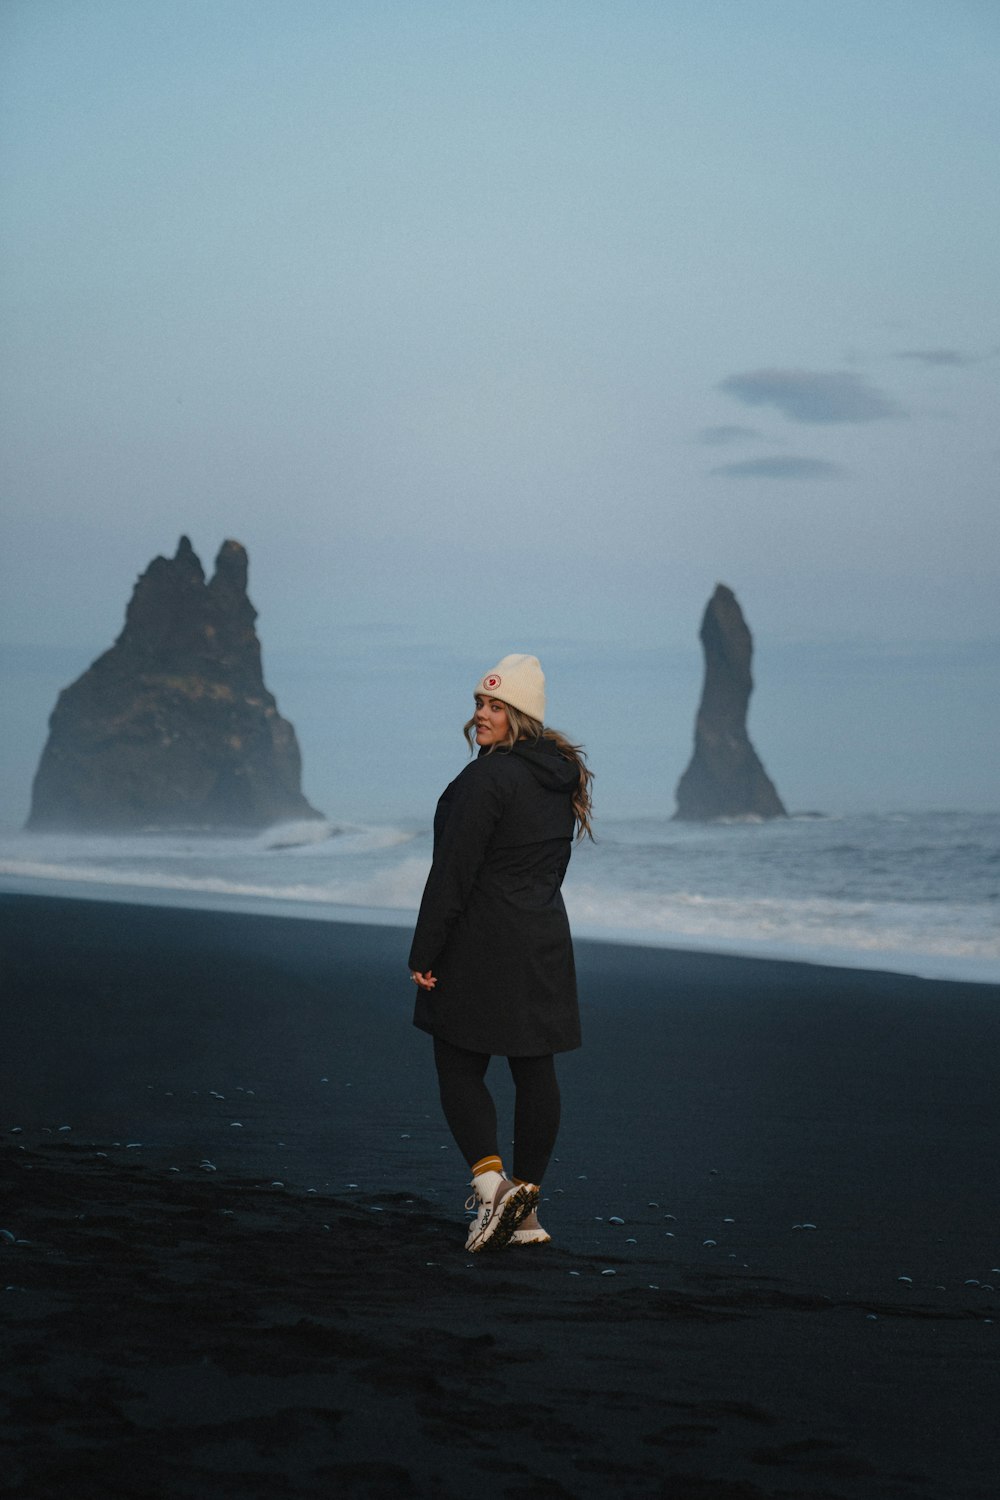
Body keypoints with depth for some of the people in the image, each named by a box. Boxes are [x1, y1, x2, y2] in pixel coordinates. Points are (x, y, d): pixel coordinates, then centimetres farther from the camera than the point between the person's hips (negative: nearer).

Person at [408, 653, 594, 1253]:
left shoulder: (486, 779, -17)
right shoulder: (563, 777, 10)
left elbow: (453, 873, -18)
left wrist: (424, 954, -14)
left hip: (481, 947, -7)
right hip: (545, 943, 8)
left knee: (459, 1069, 3)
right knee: (536, 1070, 8)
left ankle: (491, 1183, -15)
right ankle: (526, 1210, 13)